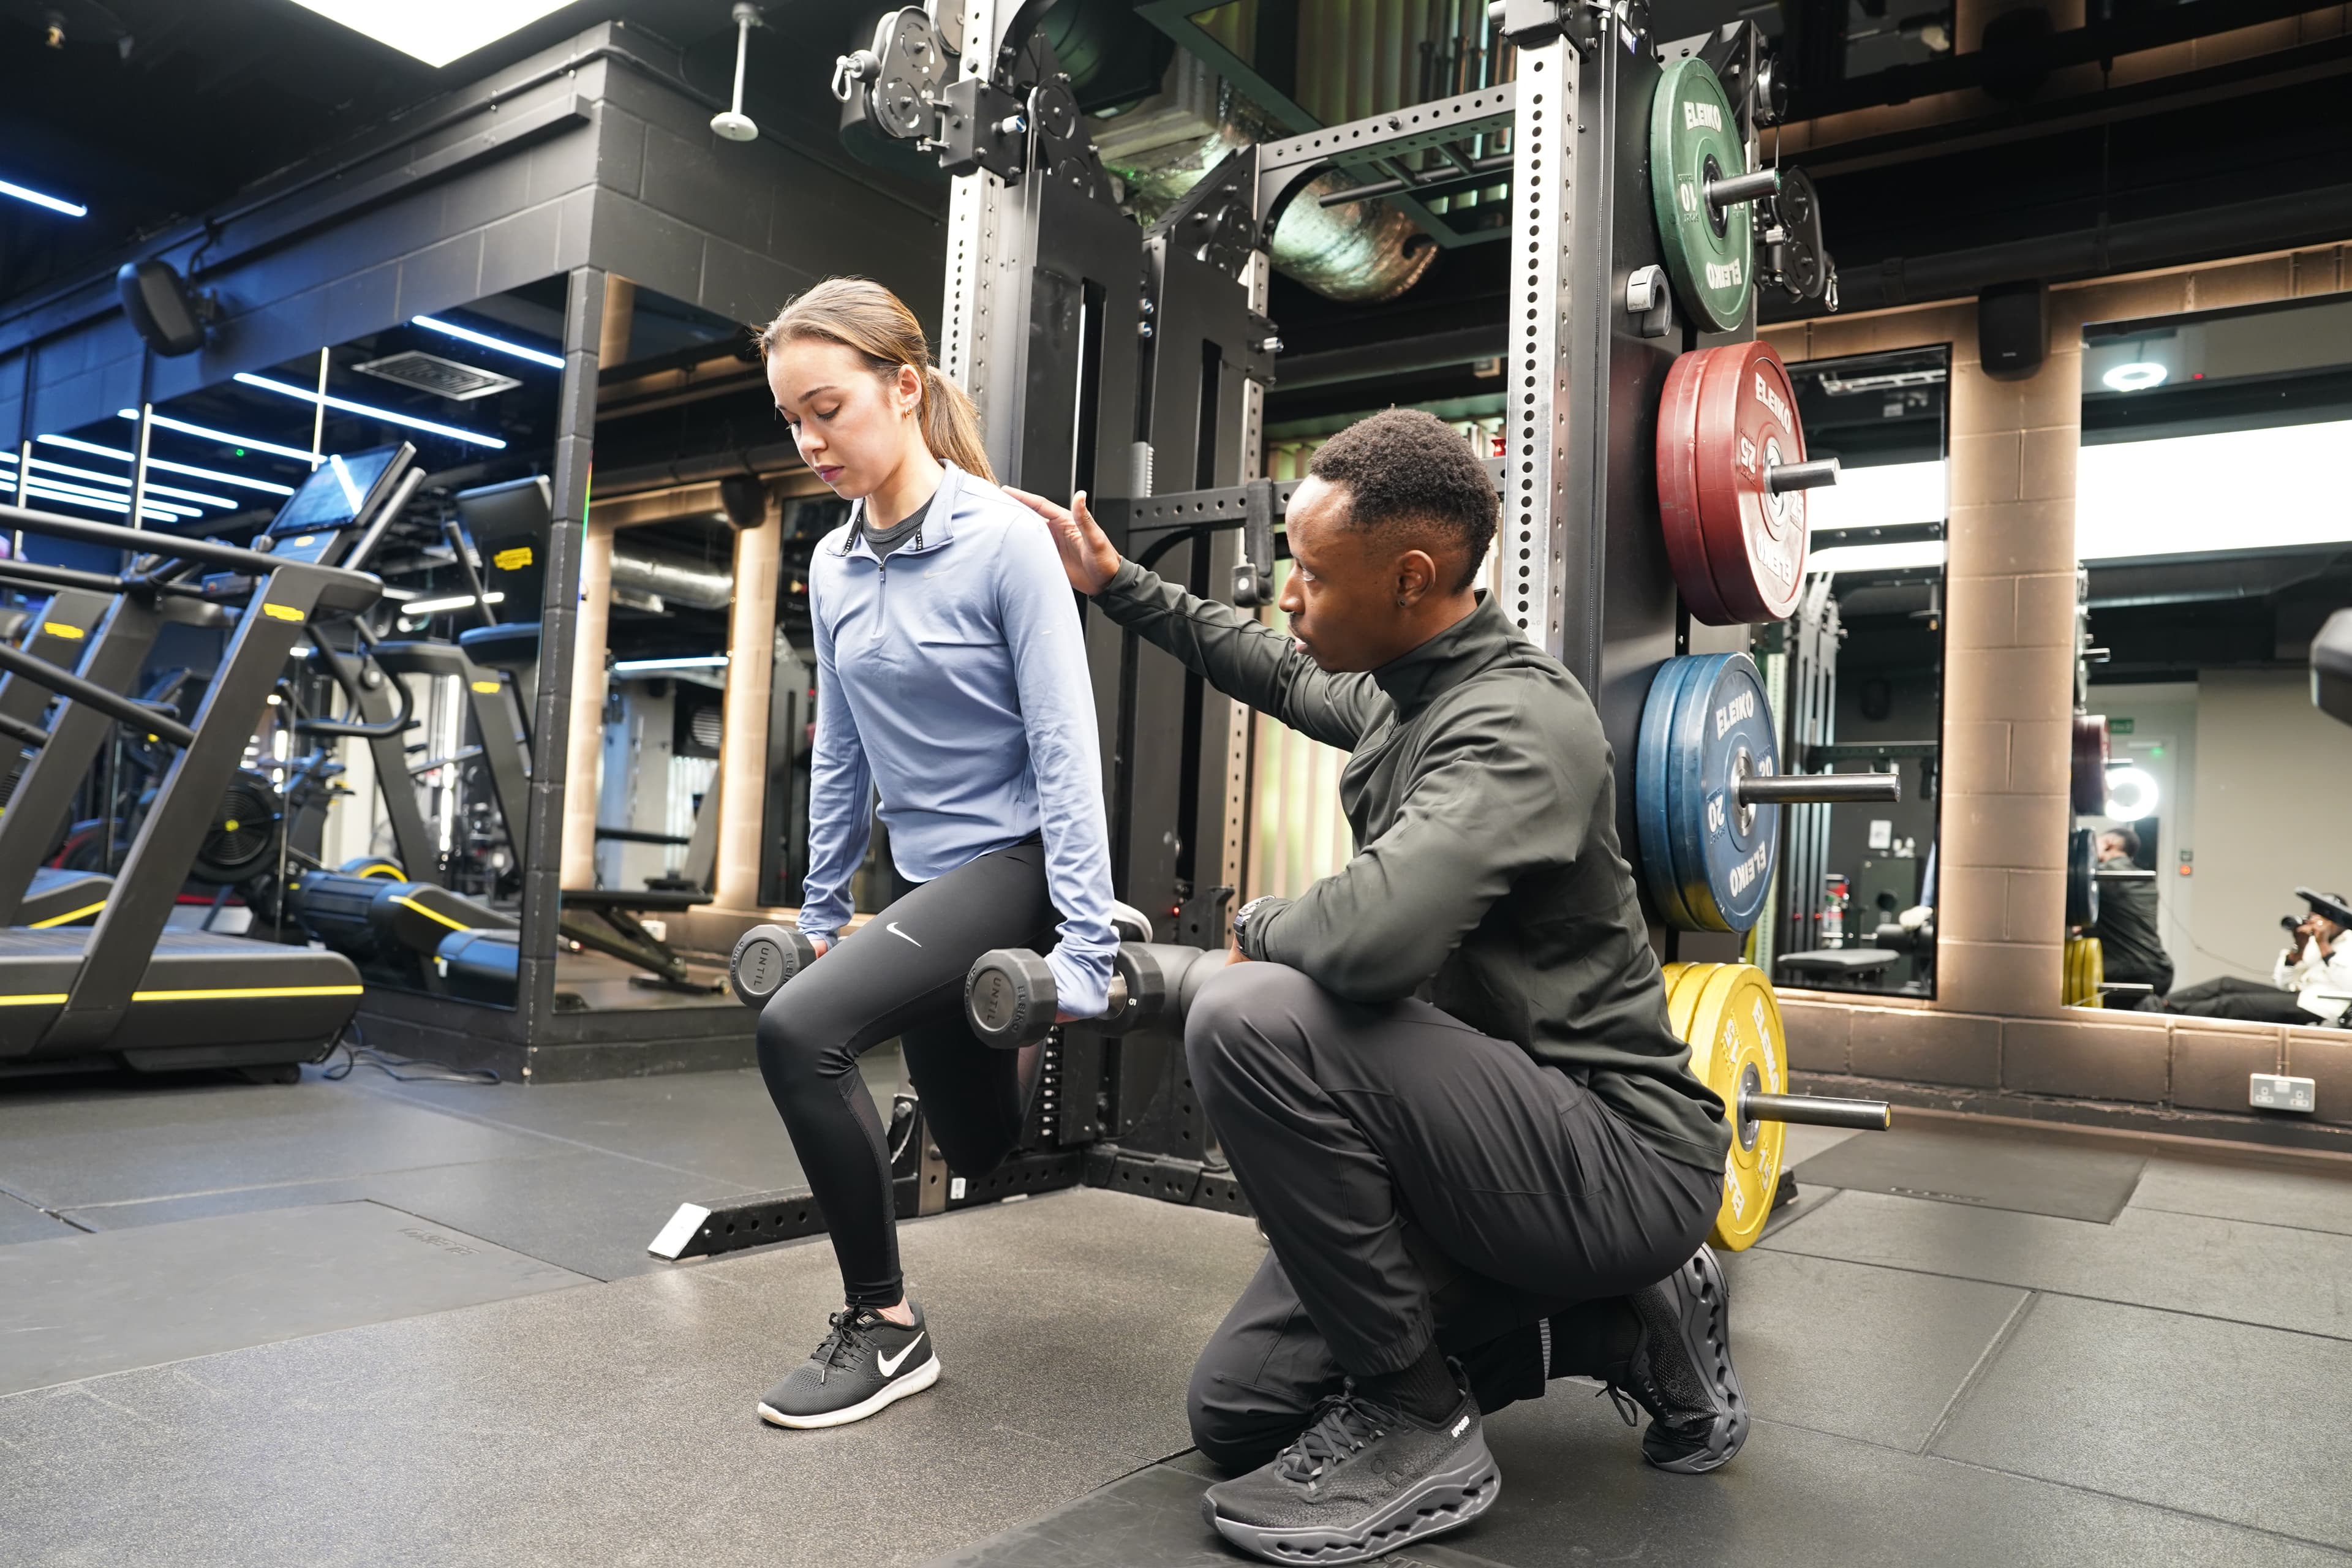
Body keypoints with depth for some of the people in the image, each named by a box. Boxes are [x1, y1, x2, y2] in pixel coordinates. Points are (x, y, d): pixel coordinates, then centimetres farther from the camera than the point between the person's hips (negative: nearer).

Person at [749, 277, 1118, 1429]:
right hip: (921, 877, 7)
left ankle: (884, 1326, -8)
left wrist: (1083, 947, -21)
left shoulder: (1004, 539, -15)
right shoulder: (833, 565, 4)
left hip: (1011, 859, -7)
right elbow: (840, 753, 12)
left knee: (799, 1027, -27)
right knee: (975, 1149, 15)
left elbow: (1066, 748, -18)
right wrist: (821, 910, 15)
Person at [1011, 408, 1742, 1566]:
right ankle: (1624, 1325, 17)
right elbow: (1279, 673, 29)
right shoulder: (1403, 689, 6)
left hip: (1623, 1156, -9)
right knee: (1237, 1414, 9)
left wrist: (1253, 929, -18)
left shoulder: (1514, 723, -24)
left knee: (1254, 1018, -29)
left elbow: (1371, 936, -41)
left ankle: (1418, 1423, -10)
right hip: (1525, 1127, 10)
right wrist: (1118, 585, 29)